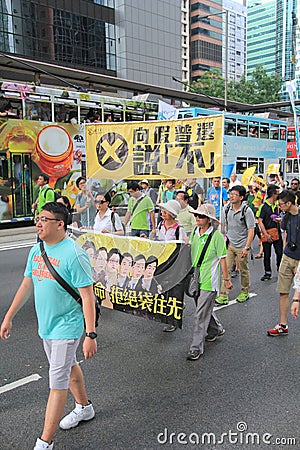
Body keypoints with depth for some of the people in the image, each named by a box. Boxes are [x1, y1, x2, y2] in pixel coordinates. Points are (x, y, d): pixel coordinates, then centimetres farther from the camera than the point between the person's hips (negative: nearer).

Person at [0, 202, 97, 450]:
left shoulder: (74, 254, -22)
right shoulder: (36, 250, 2)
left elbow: (88, 296, -22)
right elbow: (27, 285, 13)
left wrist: (90, 334, -23)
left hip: (66, 327, -8)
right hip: (46, 325, 8)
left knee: (57, 382, 0)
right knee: (68, 366, 24)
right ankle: (84, 407, 46)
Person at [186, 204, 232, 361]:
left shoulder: (217, 235, -13)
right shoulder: (194, 233, 6)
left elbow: (222, 258, -9)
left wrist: (227, 279, -4)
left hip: (209, 280, -7)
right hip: (195, 278, 7)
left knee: (201, 314, -5)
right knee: (203, 309, 21)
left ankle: (196, 348, 5)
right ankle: (216, 329, 47)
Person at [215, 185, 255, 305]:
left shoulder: (247, 211, -13)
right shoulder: (226, 208, 0)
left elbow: (251, 231, -13)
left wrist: (246, 248, -17)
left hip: (241, 246, -3)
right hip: (228, 244, 3)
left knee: (243, 270, 11)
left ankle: (245, 292, 31)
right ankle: (223, 296, 1)